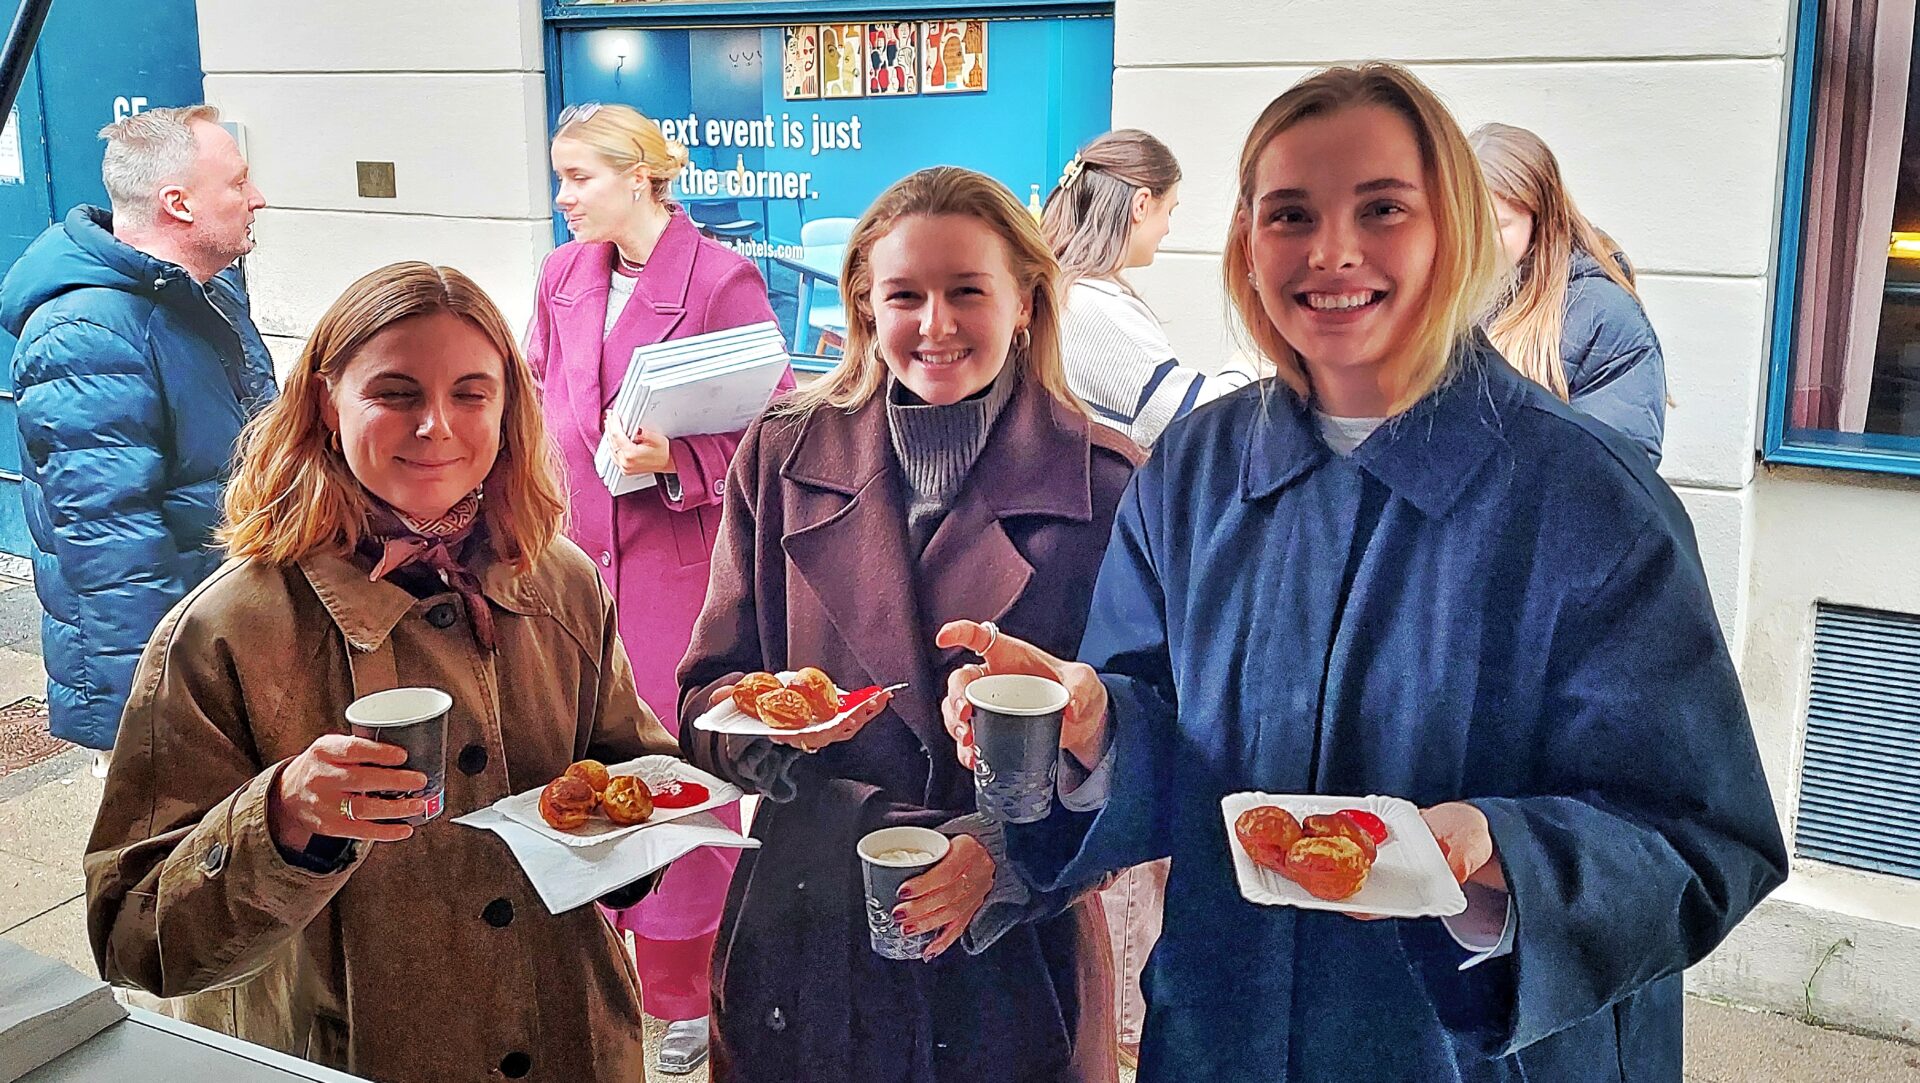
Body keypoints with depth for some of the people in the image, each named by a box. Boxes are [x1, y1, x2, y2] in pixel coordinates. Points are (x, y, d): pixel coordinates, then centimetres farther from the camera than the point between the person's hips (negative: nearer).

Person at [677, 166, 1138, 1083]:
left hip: (1014, 949, -1)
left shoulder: (1105, 484, -7)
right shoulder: (781, 456, 0)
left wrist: (1000, 855, -21)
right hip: (804, 940, 2)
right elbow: (705, 697, 2)